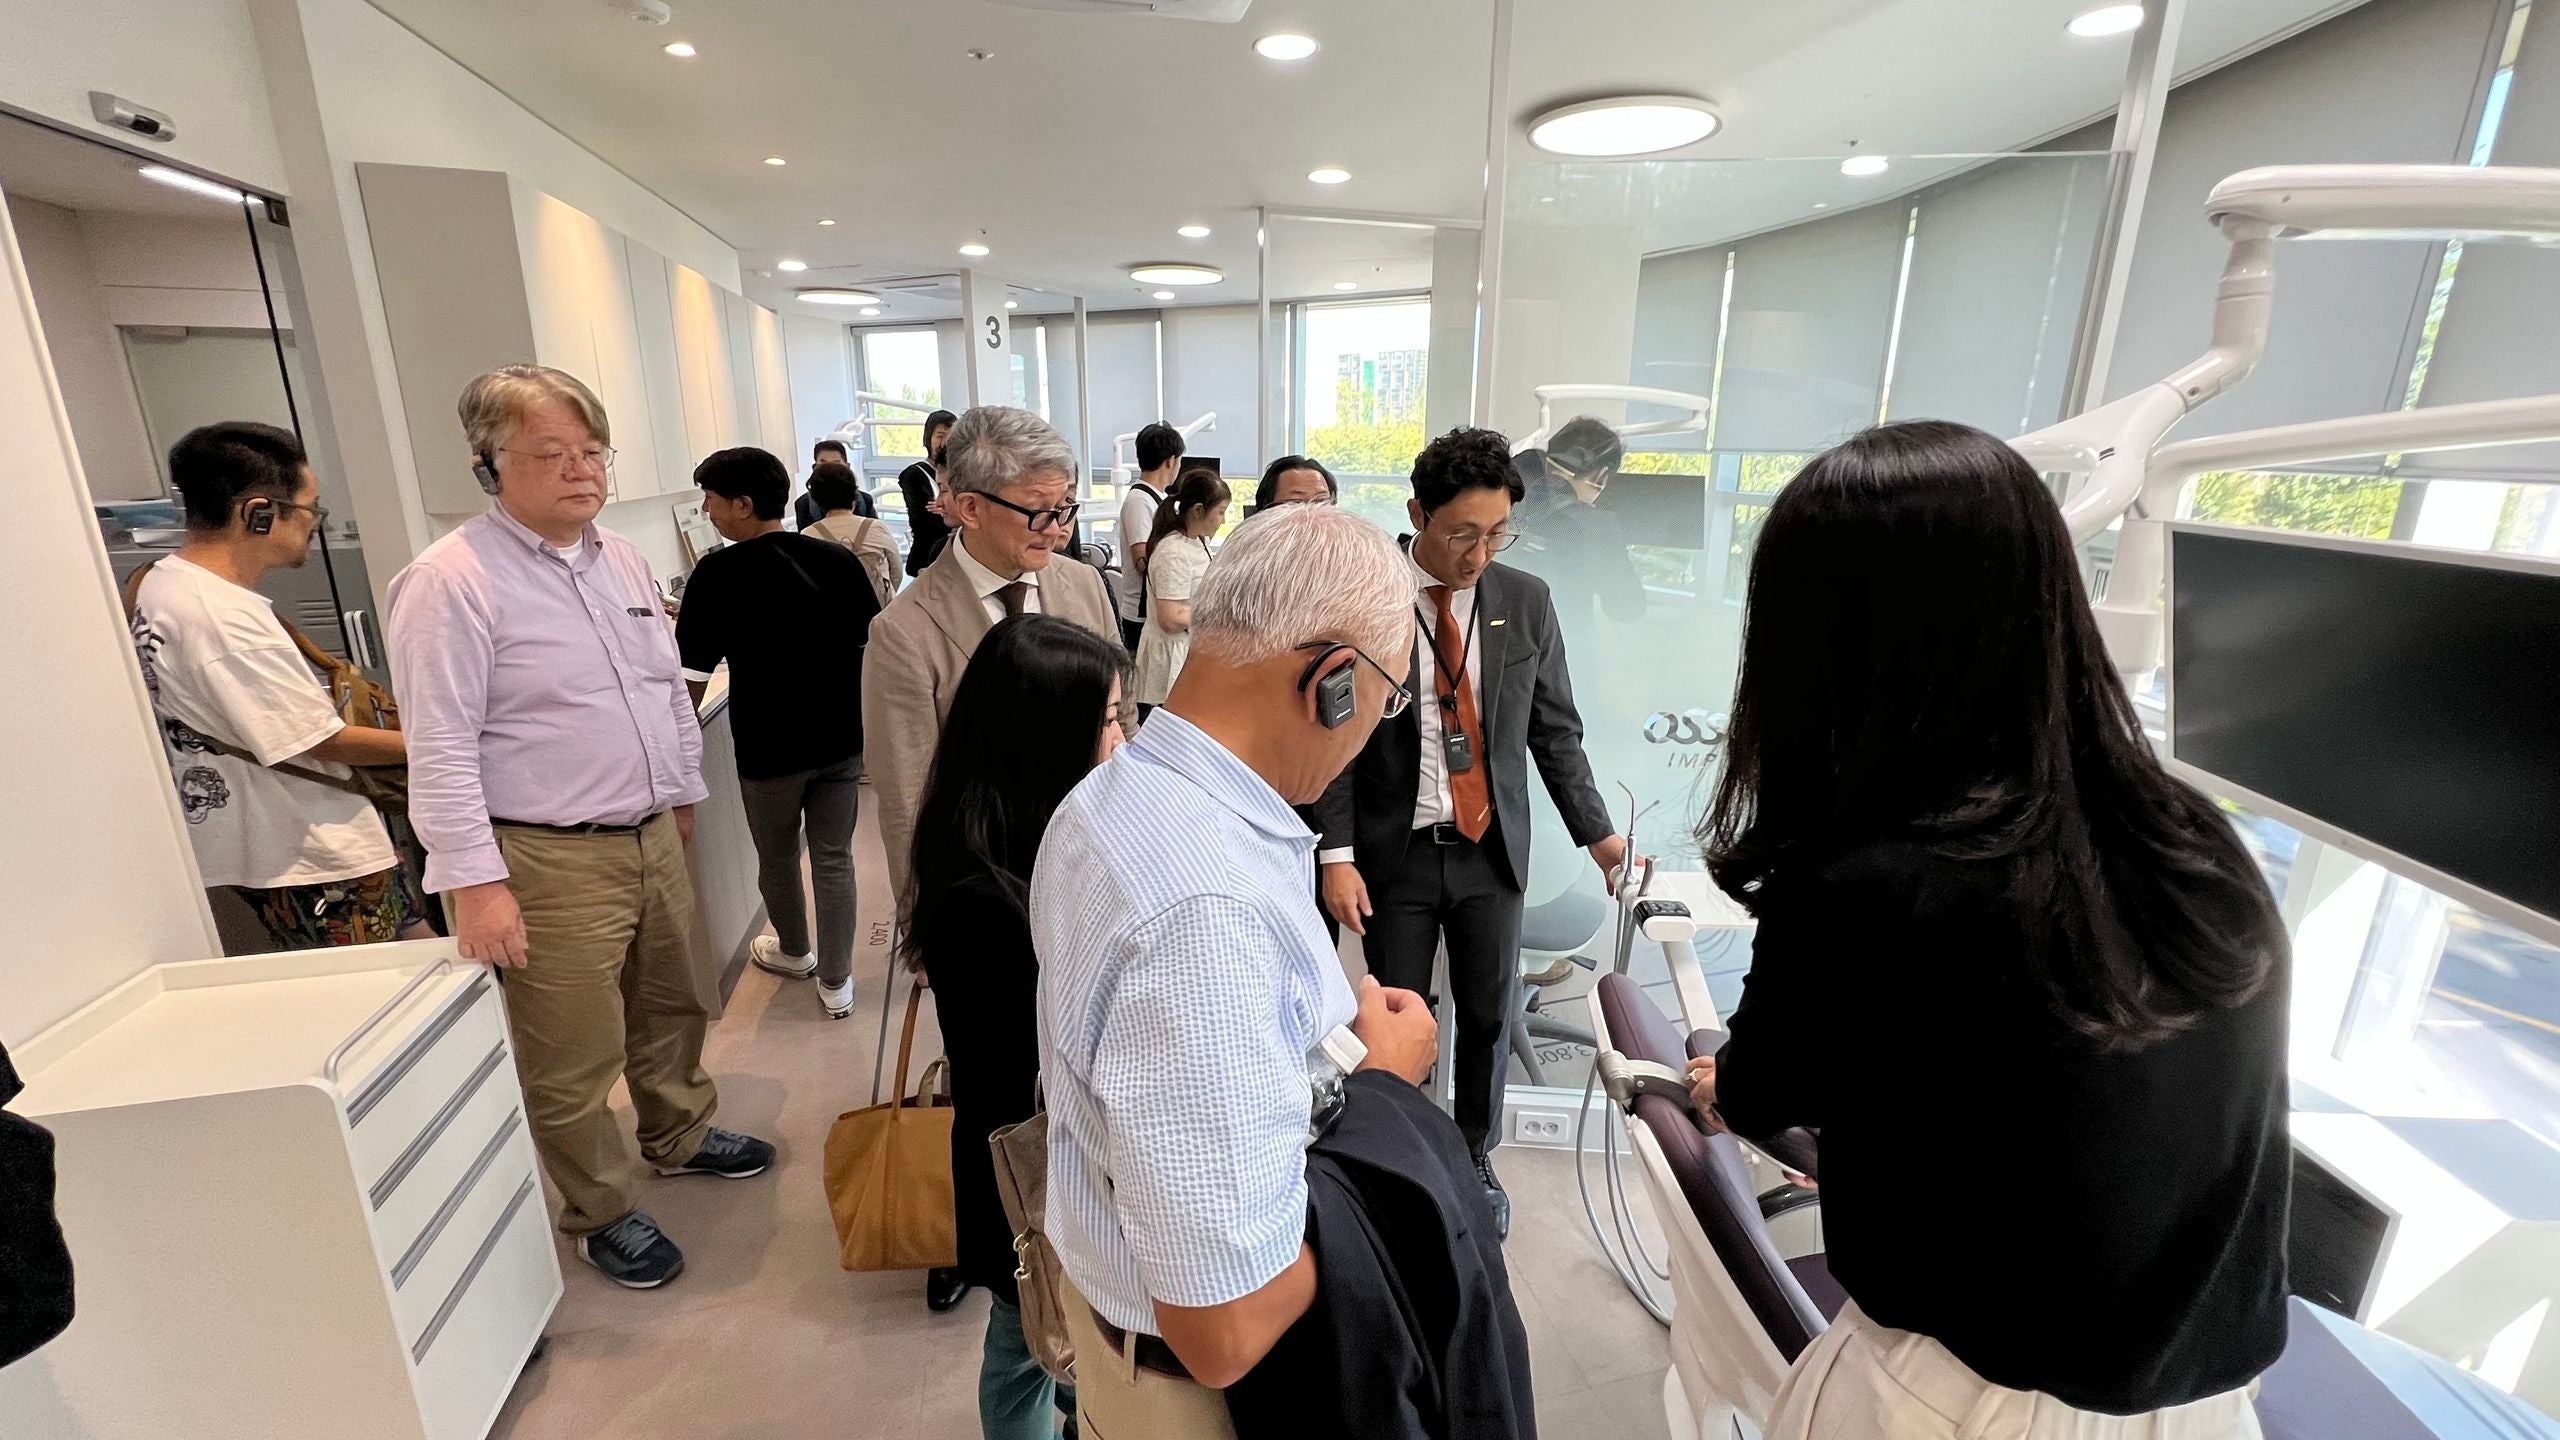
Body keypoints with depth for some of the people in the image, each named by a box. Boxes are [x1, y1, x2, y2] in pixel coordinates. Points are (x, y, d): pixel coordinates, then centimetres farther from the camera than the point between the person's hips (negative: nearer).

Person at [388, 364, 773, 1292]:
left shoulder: (621, 560, 8)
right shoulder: (452, 581, -14)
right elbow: (441, 749, -17)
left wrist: (683, 791, 18)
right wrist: (476, 882, -19)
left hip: (652, 836, 7)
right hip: (551, 864, -7)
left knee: (672, 1006, 23)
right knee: (574, 1059, 7)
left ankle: (681, 1137, 46)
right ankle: (603, 1213, 29)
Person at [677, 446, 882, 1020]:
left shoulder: (719, 574, -14)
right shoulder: (838, 559, -2)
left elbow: (691, 680, -13)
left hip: (770, 749, -3)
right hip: (843, 740, 3)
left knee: (777, 860, 20)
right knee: (834, 858, 13)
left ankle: (794, 953, 43)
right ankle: (835, 982, 19)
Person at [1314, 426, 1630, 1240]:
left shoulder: (1527, 602, 0)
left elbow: (1556, 730, 5)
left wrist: (1595, 831, 1)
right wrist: (1337, 854, -12)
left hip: (1494, 848, 3)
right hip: (1397, 852, -2)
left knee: (1490, 1015, 14)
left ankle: (1475, 1159, 38)